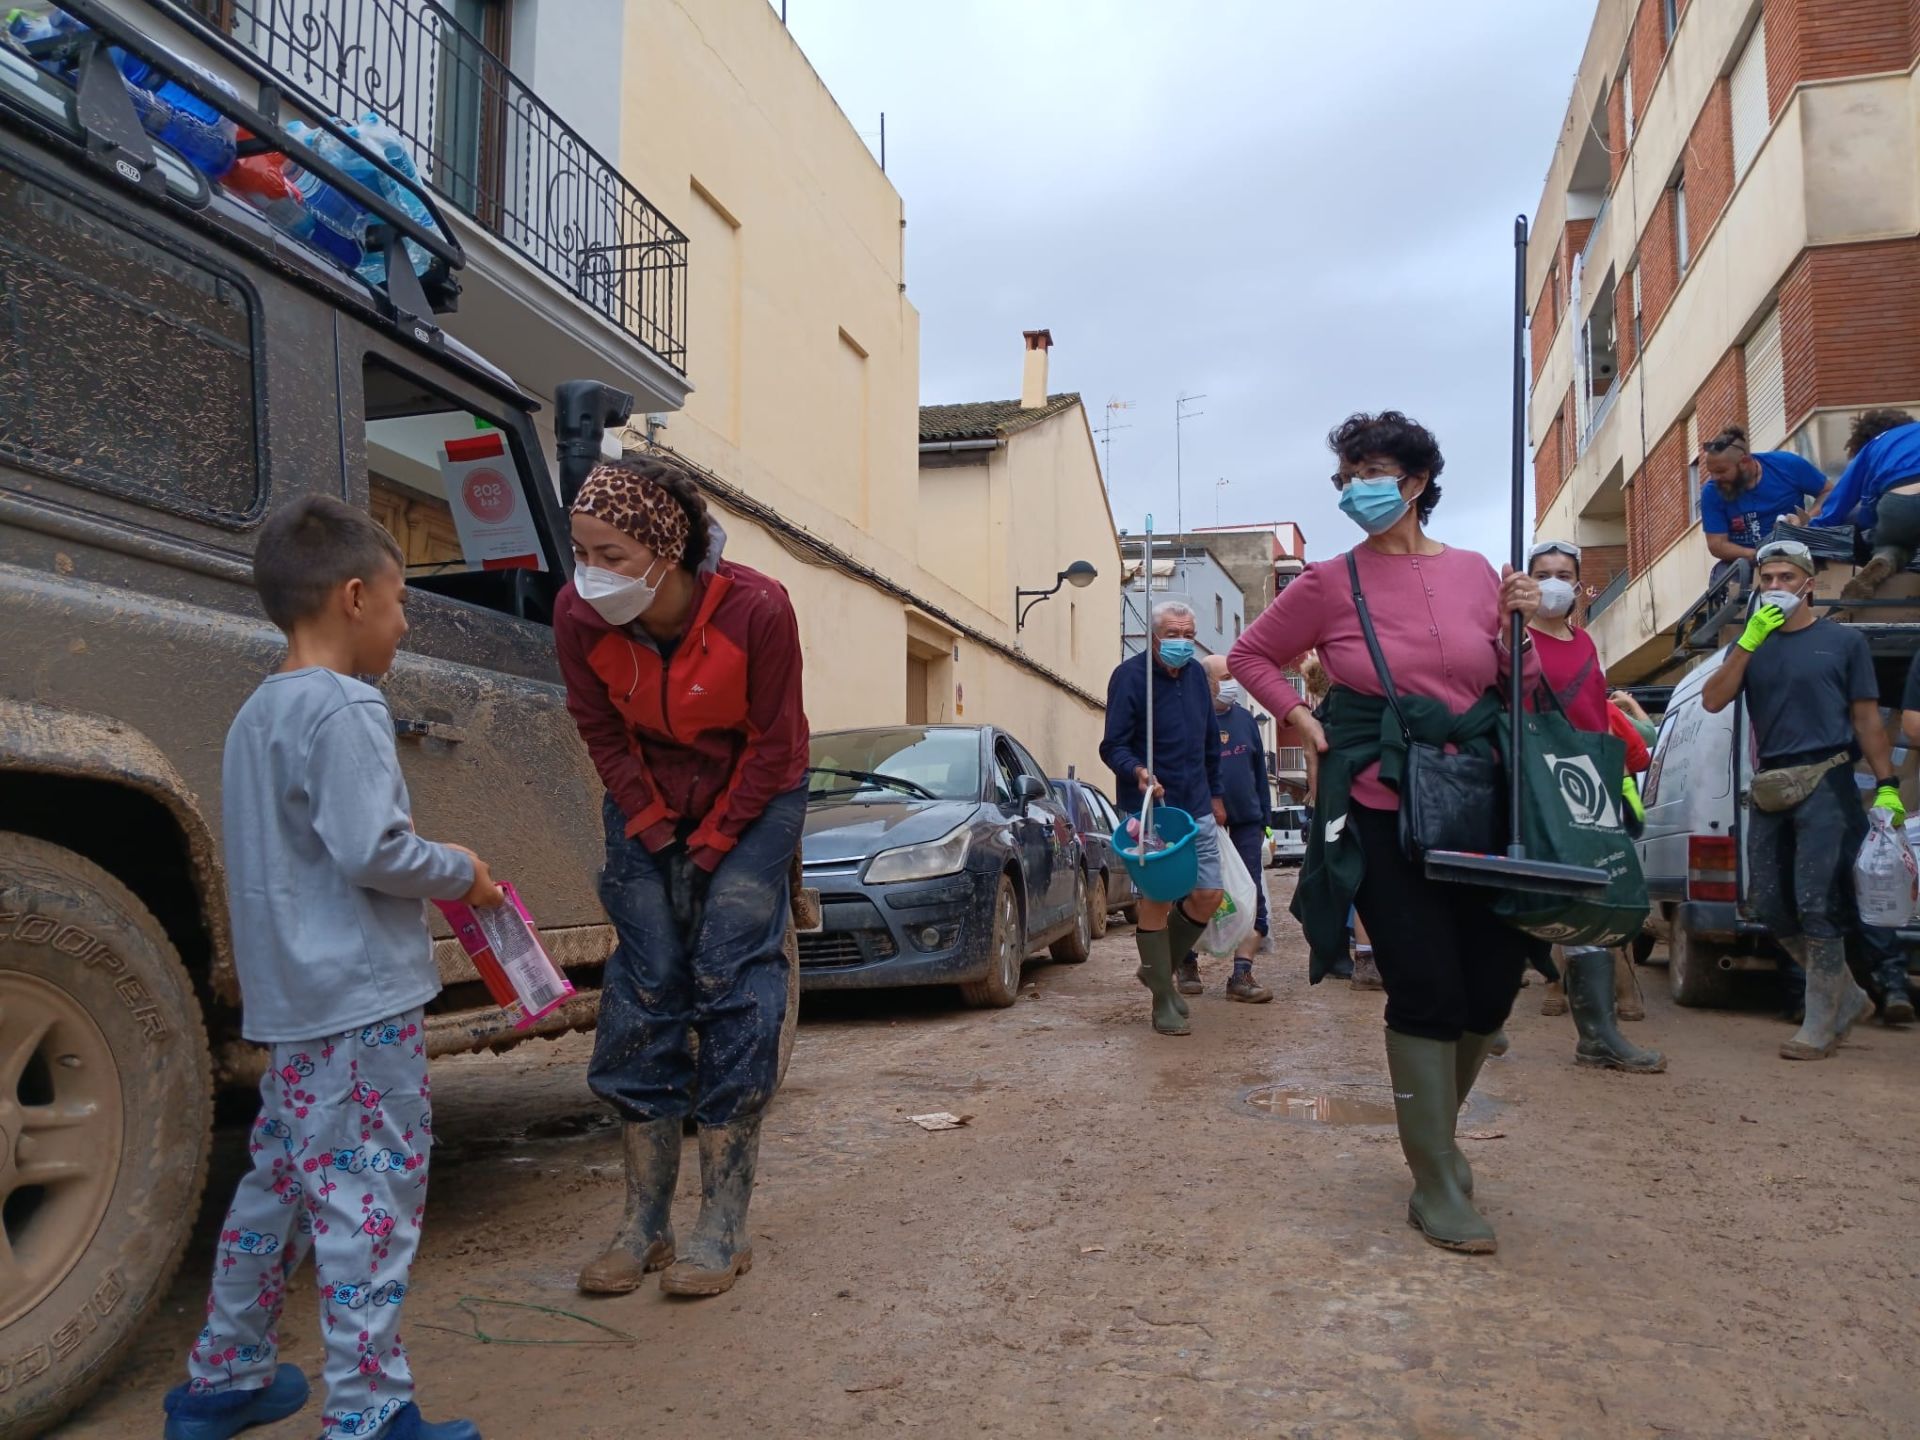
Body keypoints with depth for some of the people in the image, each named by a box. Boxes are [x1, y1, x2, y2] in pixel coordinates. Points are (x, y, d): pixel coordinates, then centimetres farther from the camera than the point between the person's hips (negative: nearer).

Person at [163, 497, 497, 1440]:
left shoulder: (256, 714, 14)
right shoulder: (344, 708, -16)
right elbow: (372, 849, -24)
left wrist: (433, 868, 15)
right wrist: (460, 874, -7)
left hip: (289, 1005, 10)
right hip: (363, 999, -10)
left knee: (279, 1183, 20)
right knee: (370, 1200, -2)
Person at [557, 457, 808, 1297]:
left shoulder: (756, 610, -29)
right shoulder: (578, 616, -21)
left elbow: (773, 742, -17)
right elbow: (601, 733, -5)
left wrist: (716, 841, -12)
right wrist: (649, 826, -7)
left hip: (751, 803, -3)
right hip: (647, 809, 3)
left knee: (731, 986, -9)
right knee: (641, 991, 0)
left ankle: (723, 1230, 0)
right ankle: (645, 1225, 11)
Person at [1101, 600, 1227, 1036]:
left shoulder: (1196, 675, 11)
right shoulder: (1130, 675, -10)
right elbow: (1113, 745, -13)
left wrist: (1215, 795, 22)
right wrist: (1138, 772, -32)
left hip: (1196, 807, 6)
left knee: (1209, 895, 4)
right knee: (1156, 899, -3)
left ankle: (1158, 967, 27)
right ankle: (1165, 1002, 8)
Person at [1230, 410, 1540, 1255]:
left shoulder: (1475, 573, 8)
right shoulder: (1331, 584, -1)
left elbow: (1511, 687, 15)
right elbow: (1250, 656, 9)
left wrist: (1521, 628, -3)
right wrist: (1305, 724, -2)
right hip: (1380, 814, -4)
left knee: (1493, 987, 8)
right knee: (1427, 993, -4)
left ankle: (1432, 1125, 35)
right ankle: (1438, 1190, 11)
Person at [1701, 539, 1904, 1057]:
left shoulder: (1843, 641, 5)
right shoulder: (1750, 645, 14)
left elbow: (1867, 719, 3)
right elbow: (1713, 701, -2)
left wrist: (1887, 786, -4)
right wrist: (1749, 640, -10)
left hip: (1825, 782, -5)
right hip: (1768, 788, 5)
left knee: (1816, 906, -9)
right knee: (1770, 906, 6)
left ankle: (1820, 1023, 0)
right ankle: (1847, 998, 23)